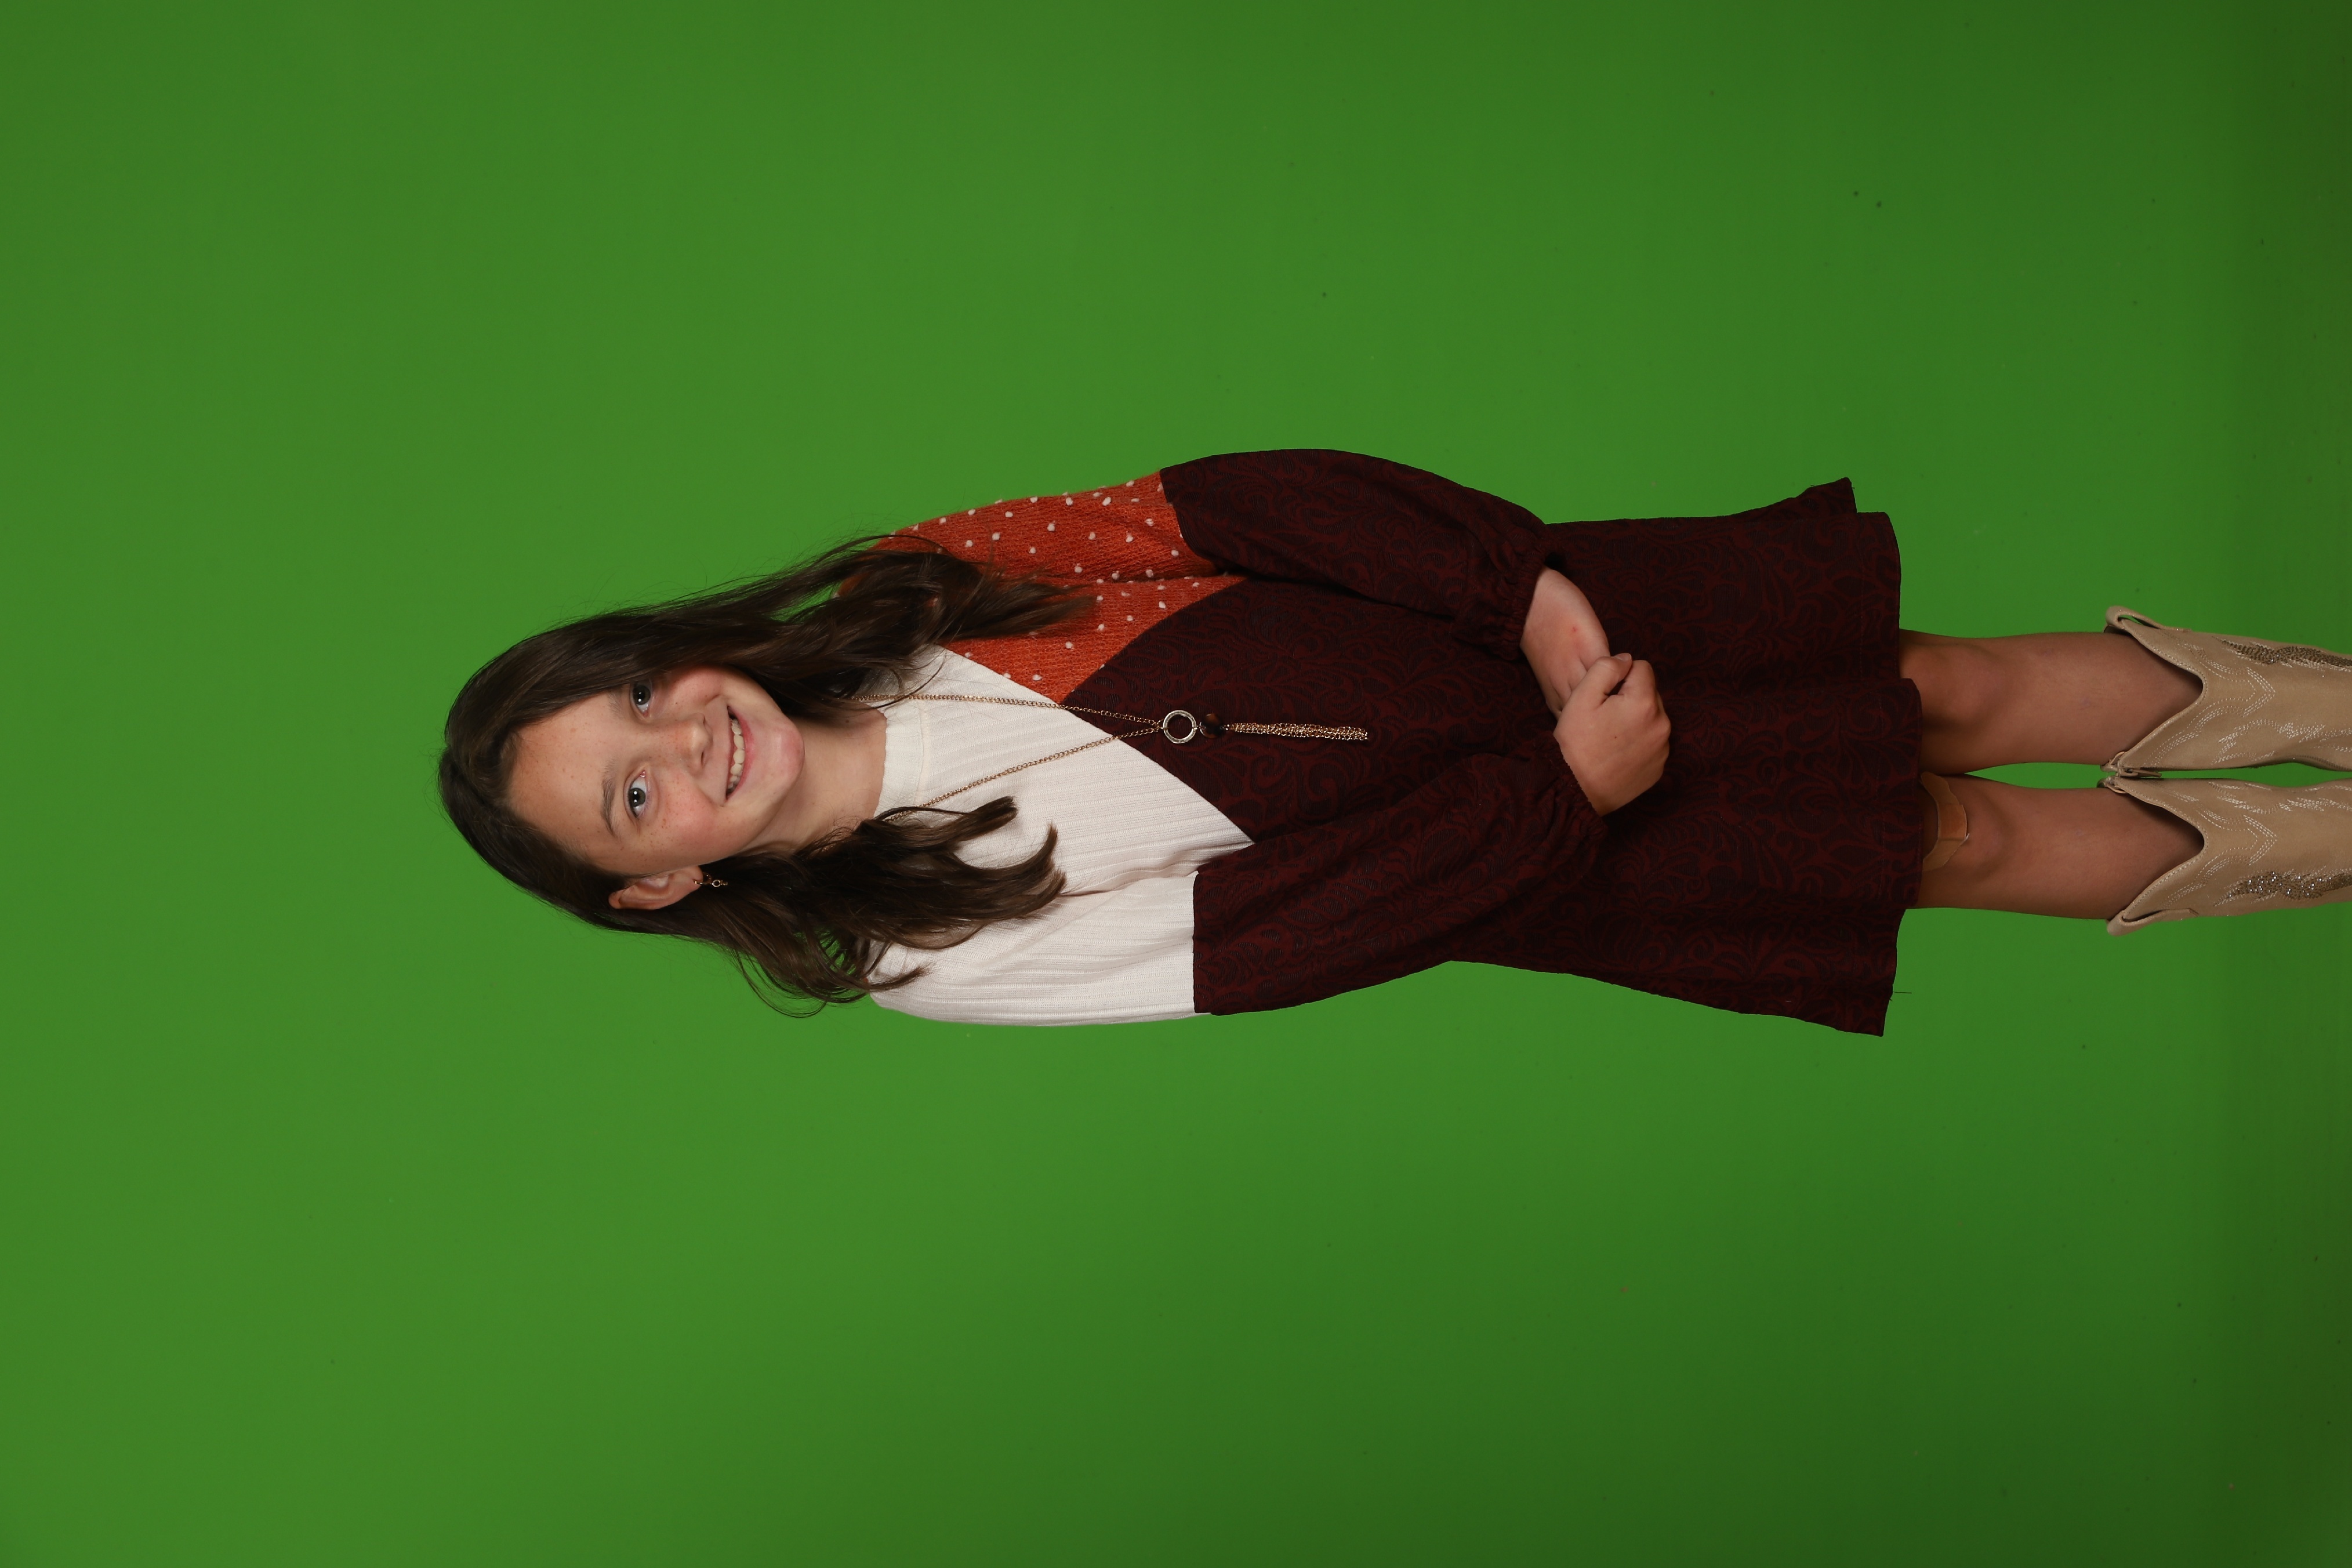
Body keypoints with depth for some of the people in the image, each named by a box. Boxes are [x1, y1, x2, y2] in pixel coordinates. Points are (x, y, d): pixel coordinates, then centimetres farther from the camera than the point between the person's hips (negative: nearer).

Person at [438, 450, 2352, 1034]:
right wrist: (1568, 789, -22)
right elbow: (1297, 930, -19)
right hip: (1515, 855, -3)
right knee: (1952, 844, 2)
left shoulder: (916, 595, -9)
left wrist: (1532, 585, -21)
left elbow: (1258, 503, -11)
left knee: (1938, 689, 4)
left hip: (1502, 601, 3)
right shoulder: (947, 960, -16)